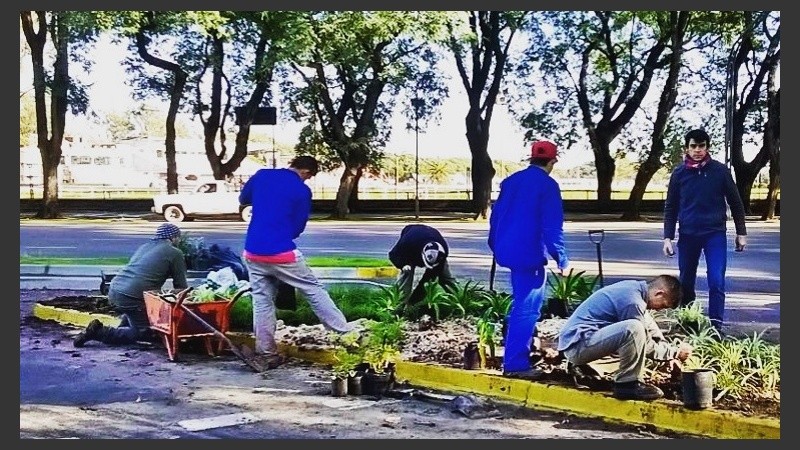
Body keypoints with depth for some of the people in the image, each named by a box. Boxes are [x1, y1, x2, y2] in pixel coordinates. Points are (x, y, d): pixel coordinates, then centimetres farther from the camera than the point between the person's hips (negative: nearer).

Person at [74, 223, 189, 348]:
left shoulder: (144, 246, 23)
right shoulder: (175, 253, 1)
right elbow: (181, 286, 2)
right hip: (132, 297, -8)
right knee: (143, 333, 5)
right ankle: (100, 332, -7)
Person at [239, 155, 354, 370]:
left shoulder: (261, 175, 6)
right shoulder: (302, 191, -5)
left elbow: (243, 199, 23)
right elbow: (298, 228, 2)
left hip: (253, 252, 5)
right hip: (281, 253, -4)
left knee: (262, 301, 12)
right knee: (313, 289, 8)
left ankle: (266, 354, 12)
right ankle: (345, 331, 13)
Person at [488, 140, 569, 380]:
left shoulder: (510, 181, 12)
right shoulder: (547, 185, -9)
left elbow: (495, 216, 16)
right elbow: (552, 227, -14)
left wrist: (496, 248, 26)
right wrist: (562, 259, -8)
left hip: (508, 251, 8)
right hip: (530, 254, -8)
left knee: (521, 304, 21)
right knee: (526, 309, -4)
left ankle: (515, 355, 28)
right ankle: (516, 364, -4)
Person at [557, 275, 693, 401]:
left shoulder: (634, 287, 9)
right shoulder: (633, 302, -20)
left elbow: (650, 326, 24)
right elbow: (645, 346, -10)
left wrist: (670, 355, 19)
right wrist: (675, 352, 1)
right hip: (577, 345, -10)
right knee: (634, 329, -29)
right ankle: (627, 384, -12)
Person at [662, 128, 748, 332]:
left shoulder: (720, 170, -1)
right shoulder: (679, 173, 2)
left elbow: (735, 202, 6)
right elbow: (671, 208, 6)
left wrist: (741, 232, 6)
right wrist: (668, 237, -1)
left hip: (715, 233, -2)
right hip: (688, 235, 2)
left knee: (716, 282, -10)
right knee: (686, 282, 9)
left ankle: (716, 327, -5)